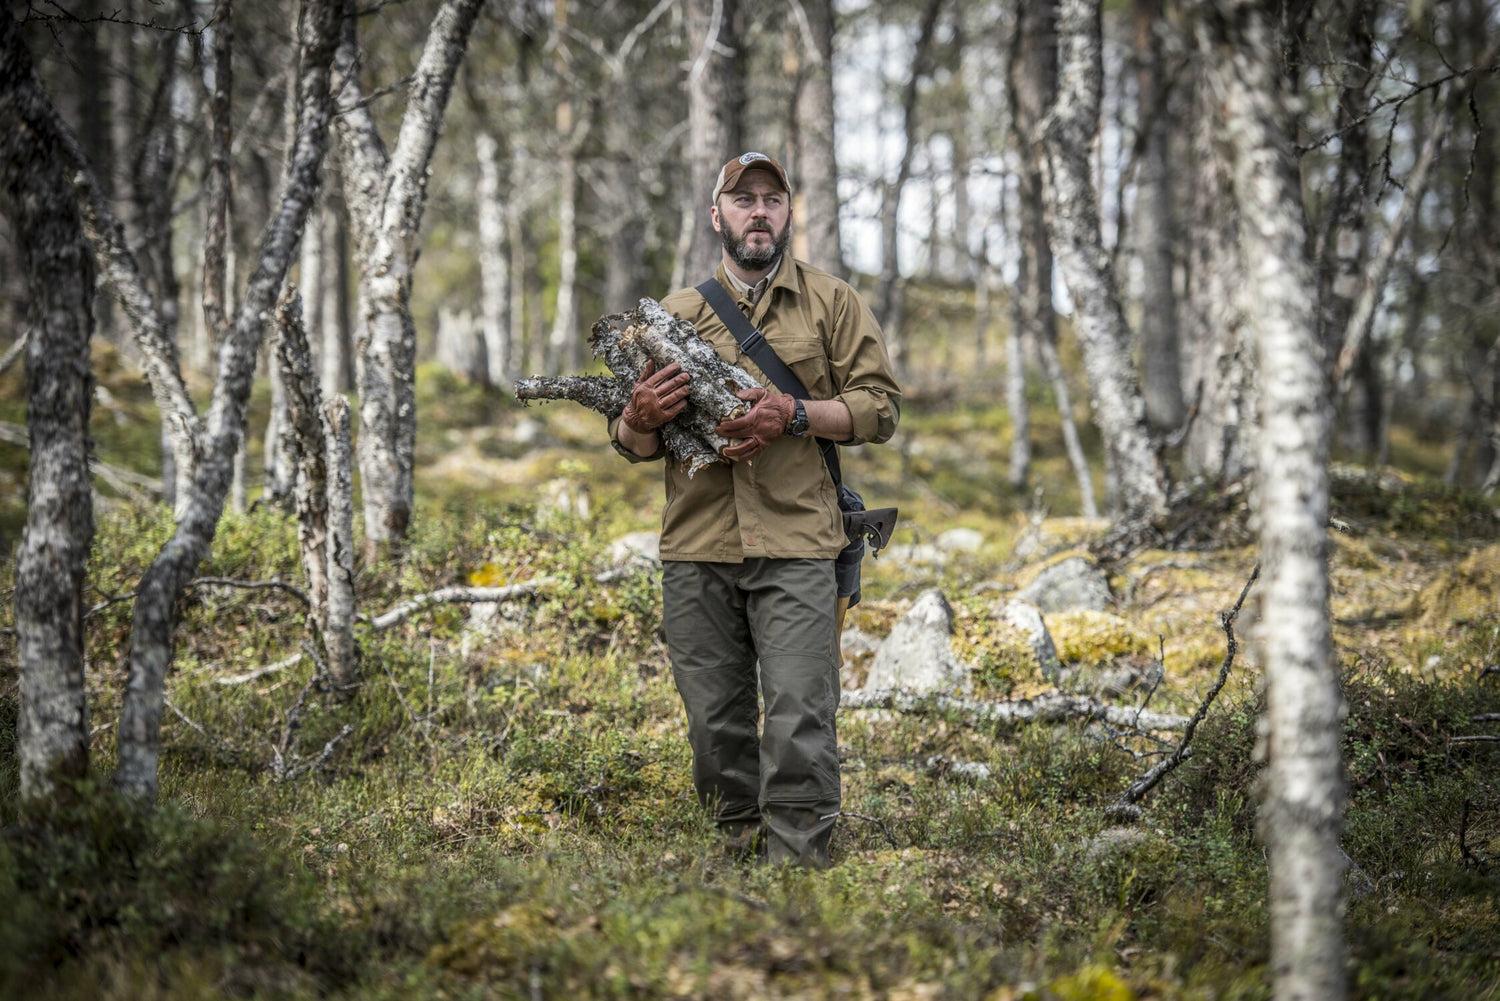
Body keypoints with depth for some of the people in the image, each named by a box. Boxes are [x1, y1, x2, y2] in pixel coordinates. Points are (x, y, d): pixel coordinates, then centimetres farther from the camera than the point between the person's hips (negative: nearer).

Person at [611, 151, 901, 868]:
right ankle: (739, 847, 21)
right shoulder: (673, 316, 14)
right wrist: (640, 419, -9)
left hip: (794, 547, -3)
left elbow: (880, 406, 3)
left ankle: (797, 867, -4)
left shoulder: (832, 303, 8)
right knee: (716, 723, 7)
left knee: (799, 720, -9)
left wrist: (794, 416, -12)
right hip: (695, 553, 3)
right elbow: (633, 446, 16)